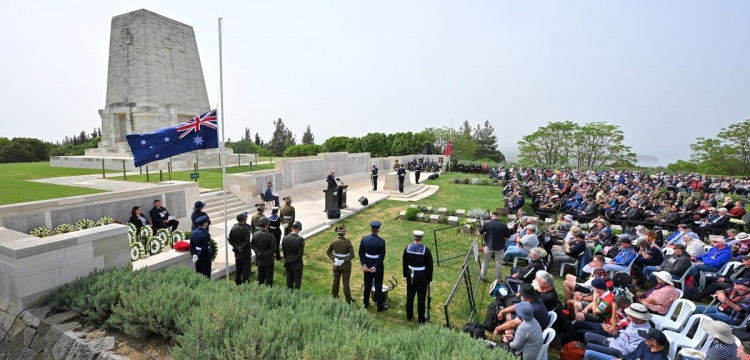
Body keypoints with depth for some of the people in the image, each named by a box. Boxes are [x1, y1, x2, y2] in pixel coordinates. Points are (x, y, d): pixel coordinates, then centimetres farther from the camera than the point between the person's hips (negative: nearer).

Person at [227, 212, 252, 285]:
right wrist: (241, 247, -10)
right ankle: (245, 282, 9)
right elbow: (247, 242, -24)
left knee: (237, 269, 17)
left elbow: (230, 239, 1)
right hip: (245, 253, -6)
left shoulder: (233, 227, -1)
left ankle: (237, 282, 27)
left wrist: (236, 247, -1)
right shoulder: (246, 229, -20)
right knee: (245, 269, 5)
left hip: (237, 252, 6)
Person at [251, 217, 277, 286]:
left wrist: (258, 252, 6)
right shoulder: (270, 236, -24)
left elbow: (253, 246, 2)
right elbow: (273, 249, -23)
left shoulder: (255, 234, -8)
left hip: (259, 259, 5)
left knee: (260, 276, 20)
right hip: (268, 260, -5)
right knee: (269, 276, 9)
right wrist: (267, 253, -5)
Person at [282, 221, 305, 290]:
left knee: (289, 283, 15)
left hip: (288, 265, 4)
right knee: (297, 283, 7)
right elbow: (300, 254, -20)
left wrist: (287, 260, 13)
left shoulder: (285, 238, -6)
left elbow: (284, 253, 2)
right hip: (297, 265, -4)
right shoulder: (300, 239, -19)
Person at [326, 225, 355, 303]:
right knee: (345, 282, 6)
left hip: (336, 264, 4)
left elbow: (328, 252, -3)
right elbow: (352, 255, -23)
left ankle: (334, 296, 38)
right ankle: (348, 300, 16)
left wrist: (334, 259, -9)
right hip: (346, 265, -3)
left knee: (336, 280, 21)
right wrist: (344, 261, -18)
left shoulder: (334, 241, -9)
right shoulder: (348, 242, -19)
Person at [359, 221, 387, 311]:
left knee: (367, 285, 18)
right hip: (378, 266, -4)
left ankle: (366, 303, 31)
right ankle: (380, 306, 20)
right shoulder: (381, 241, -20)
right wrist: (375, 267, -13)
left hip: (367, 265, 4)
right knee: (378, 286, 9)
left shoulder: (364, 239, -8)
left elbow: (361, 252, -6)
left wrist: (364, 265, -4)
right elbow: (382, 256, -20)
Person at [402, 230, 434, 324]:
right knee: (421, 297, 8)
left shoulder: (407, 248, -8)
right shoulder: (426, 250, -17)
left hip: (411, 275, 3)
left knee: (410, 296, 17)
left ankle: (409, 315, 32)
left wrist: (405, 275, 14)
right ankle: (421, 319, 17)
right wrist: (429, 279, 0)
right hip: (422, 276, -3)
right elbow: (429, 266, -10)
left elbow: (404, 263, 2)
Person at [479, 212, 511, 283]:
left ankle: (483, 276, 26)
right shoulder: (504, 225, -10)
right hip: (500, 247, 0)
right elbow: (507, 236, 0)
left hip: (489, 246, 0)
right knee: (498, 263, 11)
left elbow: (480, 233, 1)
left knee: (485, 261, 17)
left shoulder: (487, 224, -10)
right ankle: (498, 279, 19)